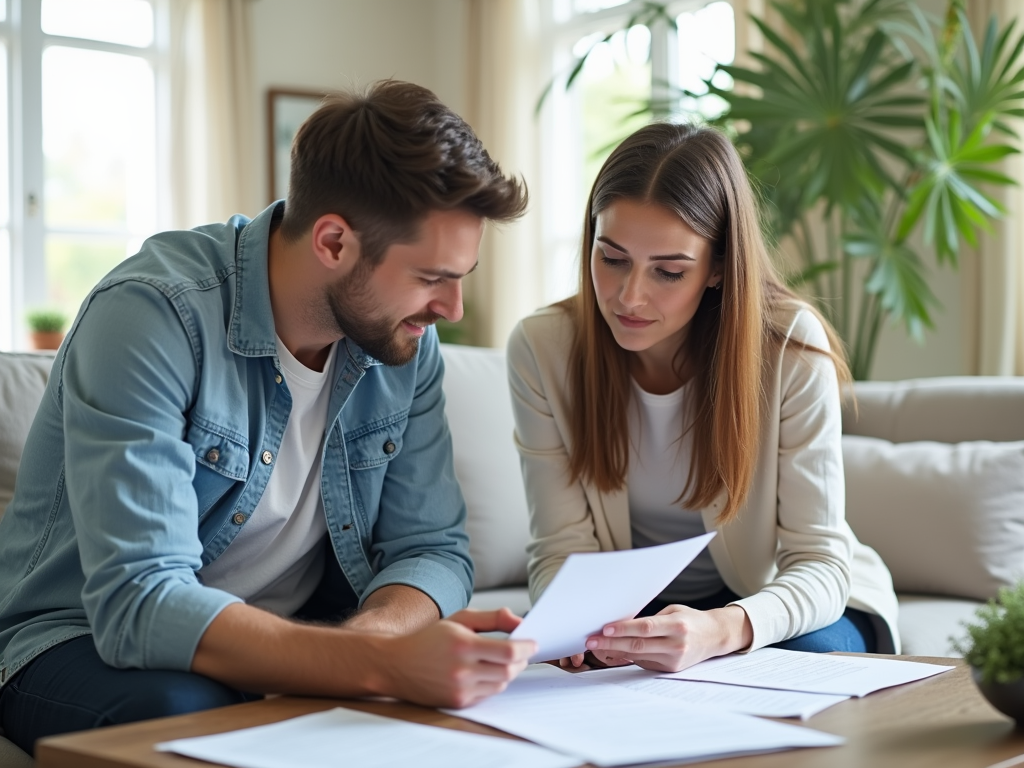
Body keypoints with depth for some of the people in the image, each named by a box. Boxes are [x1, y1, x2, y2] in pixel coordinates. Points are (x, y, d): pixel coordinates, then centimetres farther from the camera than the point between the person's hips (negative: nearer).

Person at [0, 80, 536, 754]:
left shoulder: (406, 340, -6)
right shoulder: (152, 315, -26)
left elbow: (431, 548, -5)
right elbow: (139, 602, -33)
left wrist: (364, 637, -30)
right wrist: (383, 661, -45)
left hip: (295, 633, 5)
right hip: (89, 640, -4)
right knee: (190, 711, -37)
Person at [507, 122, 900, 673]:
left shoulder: (792, 347, -21)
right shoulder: (541, 349, -15)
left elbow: (819, 564, -21)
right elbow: (562, 550, -12)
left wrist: (722, 630, -43)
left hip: (773, 604, -1)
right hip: (631, 608, 1)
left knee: (812, 656, -33)